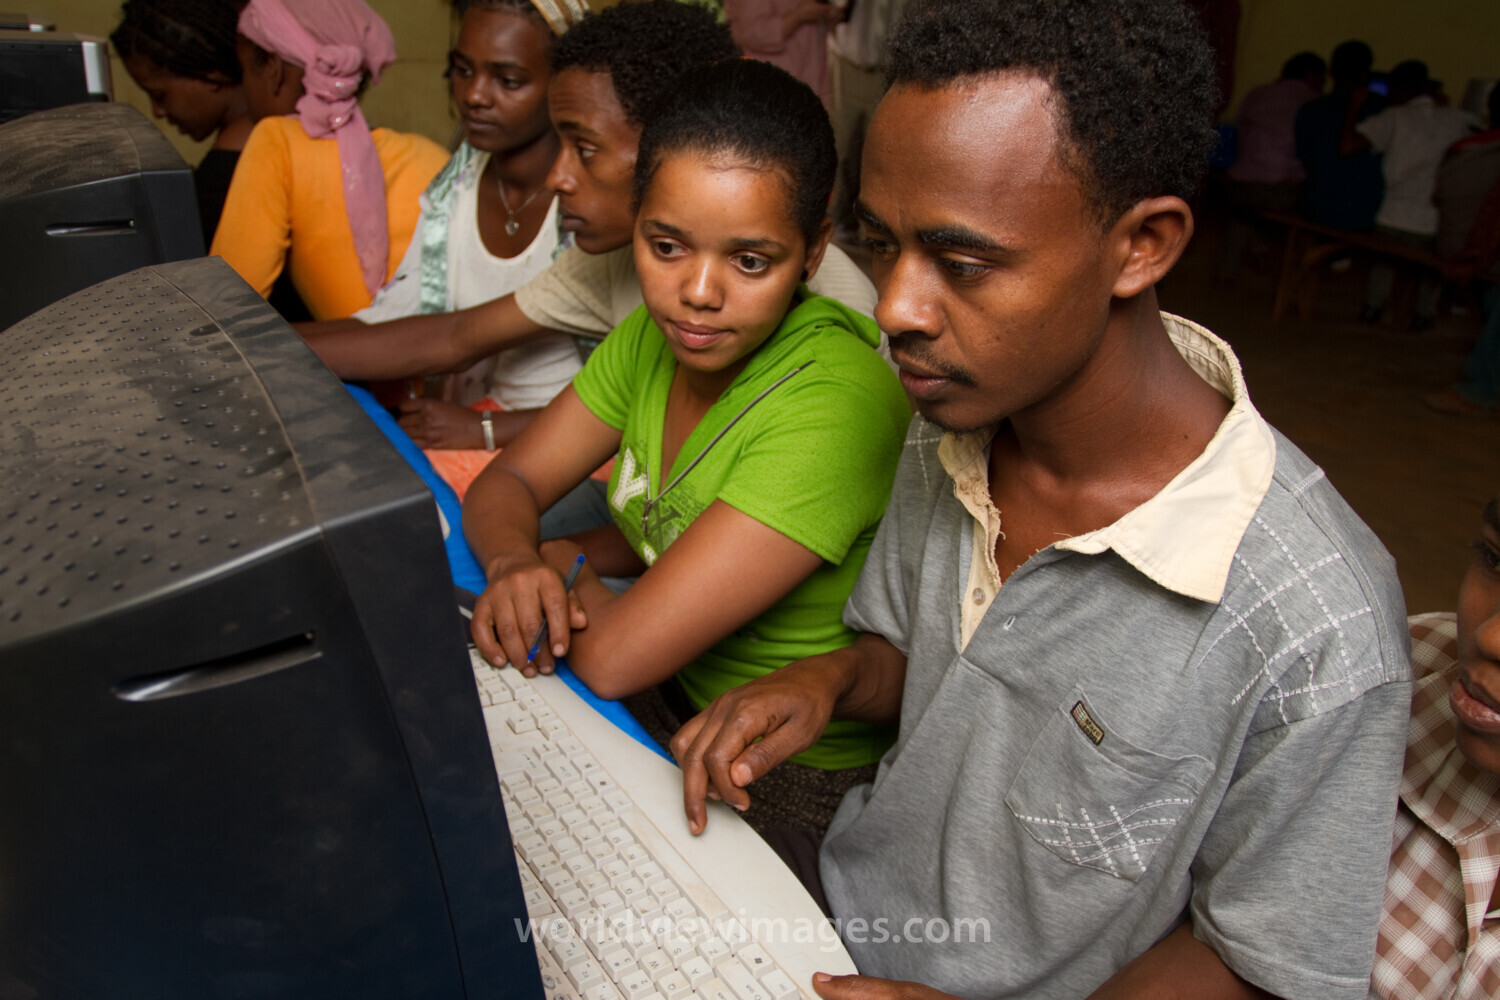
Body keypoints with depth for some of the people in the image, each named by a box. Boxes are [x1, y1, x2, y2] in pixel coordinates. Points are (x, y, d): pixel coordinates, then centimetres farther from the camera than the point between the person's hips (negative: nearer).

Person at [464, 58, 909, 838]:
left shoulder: (833, 405, -31)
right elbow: (506, 485, 1)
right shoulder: (654, 334, -5)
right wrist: (516, 563, -21)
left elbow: (614, 658, -30)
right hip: (666, 711, 7)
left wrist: (570, 567, -10)